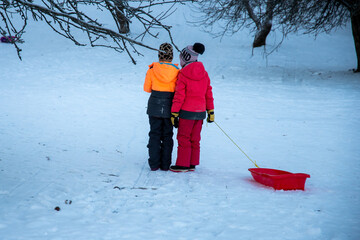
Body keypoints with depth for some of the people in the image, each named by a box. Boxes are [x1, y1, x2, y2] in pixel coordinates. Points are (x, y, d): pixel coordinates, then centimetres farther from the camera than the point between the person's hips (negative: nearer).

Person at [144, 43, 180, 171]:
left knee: (154, 134, 8)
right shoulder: (176, 71, -7)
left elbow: (147, 88, 2)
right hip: (169, 107, 0)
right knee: (167, 135, 10)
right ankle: (165, 164, 11)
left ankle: (154, 164, 6)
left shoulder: (152, 69, -6)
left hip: (155, 106, 0)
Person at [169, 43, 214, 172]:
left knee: (183, 138, 2)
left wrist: (174, 113, -6)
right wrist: (211, 111, 15)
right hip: (200, 112, 6)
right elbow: (209, 93, 10)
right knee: (195, 139, 12)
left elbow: (179, 96, -11)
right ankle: (192, 164, 16)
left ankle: (182, 165, 4)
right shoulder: (204, 74, 6)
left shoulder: (183, 74, -11)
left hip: (187, 112, -6)